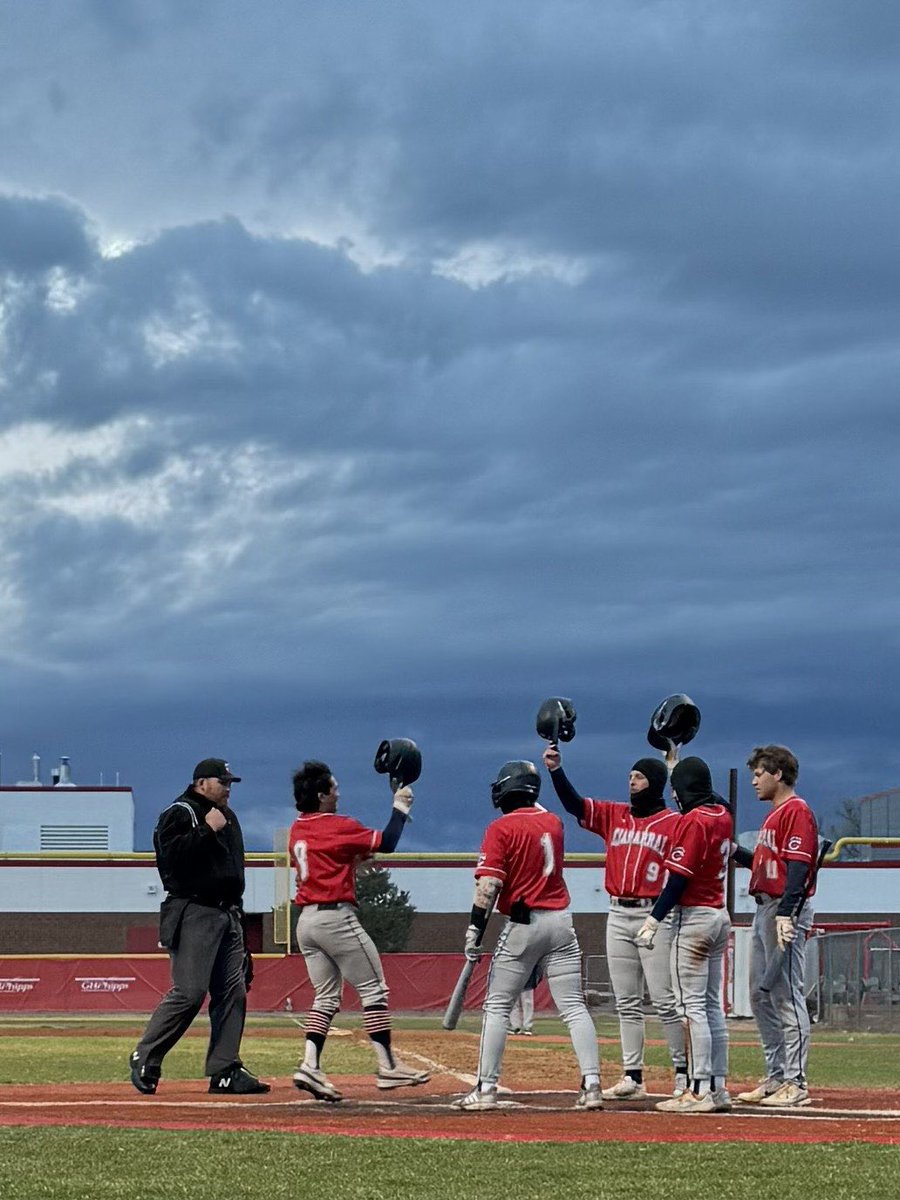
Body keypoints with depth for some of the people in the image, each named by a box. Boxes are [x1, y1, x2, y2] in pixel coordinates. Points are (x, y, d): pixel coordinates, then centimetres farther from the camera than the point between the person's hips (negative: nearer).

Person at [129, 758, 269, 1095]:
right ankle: (144, 1059, -3)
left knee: (234, 993, 2)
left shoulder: (227, 816, 21)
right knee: (189, 992, -15)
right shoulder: (179, 813, -5)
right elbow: (172, 855, -21)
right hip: (194, 913, -9)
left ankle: (225, 1072, 5)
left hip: (228, 914, 9)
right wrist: (208, 830, -19)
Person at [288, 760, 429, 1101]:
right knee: (373, 988, -1)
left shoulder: (296, 830, 13)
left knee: (326, 995, 10)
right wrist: (400, 808, 1)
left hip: (306, 919, 8)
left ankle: (310, 1066, -5)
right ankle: (387, 1066, -3)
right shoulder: (338, 827, -10)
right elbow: (386, 844, -10)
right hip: (336, 917, -8)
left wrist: (357, 856, 13)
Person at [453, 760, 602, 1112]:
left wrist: (475, 927, -16)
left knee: (497, 1007, 4)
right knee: (573, 1006, 4)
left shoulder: (501, 828, -7)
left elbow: (488, 884, -15)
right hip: (561, 922, 5)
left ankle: (486, 1089, 1)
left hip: (523, 924, -4)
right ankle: (591, 1085, -5)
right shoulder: (553, 822, 10)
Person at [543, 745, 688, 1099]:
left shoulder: (674, 823, -1)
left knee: (664, 999, -7)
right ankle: (632, 1078, 7)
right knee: (627, 1003, 6)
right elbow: (574, 804, 6)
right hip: (618, 916, 6)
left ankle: (684, 1073, 1)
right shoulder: (614, 815, 14)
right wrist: (555, 769, -9)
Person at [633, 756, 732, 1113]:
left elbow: (680, 877, -19)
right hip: (720, 917, 9)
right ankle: (718, 1087, 12)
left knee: (692, 1006, -8)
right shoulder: (722, 815, 10)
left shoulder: (692, 820, -15)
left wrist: (654, 919, -17)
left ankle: (700, 1091, -10)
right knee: (712, 1006, 11)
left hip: (693, 917, -9)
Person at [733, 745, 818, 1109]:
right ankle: (776, 1078, 18)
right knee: (760, 996, 12)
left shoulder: (797, 811, -10)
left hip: (785, 912, -11)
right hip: (764, 909, 11)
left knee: (787, 997, -10)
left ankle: (795, 1083, -9)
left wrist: (785, 914, -27)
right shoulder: (775, 814, 20)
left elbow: (798, 866, -20)